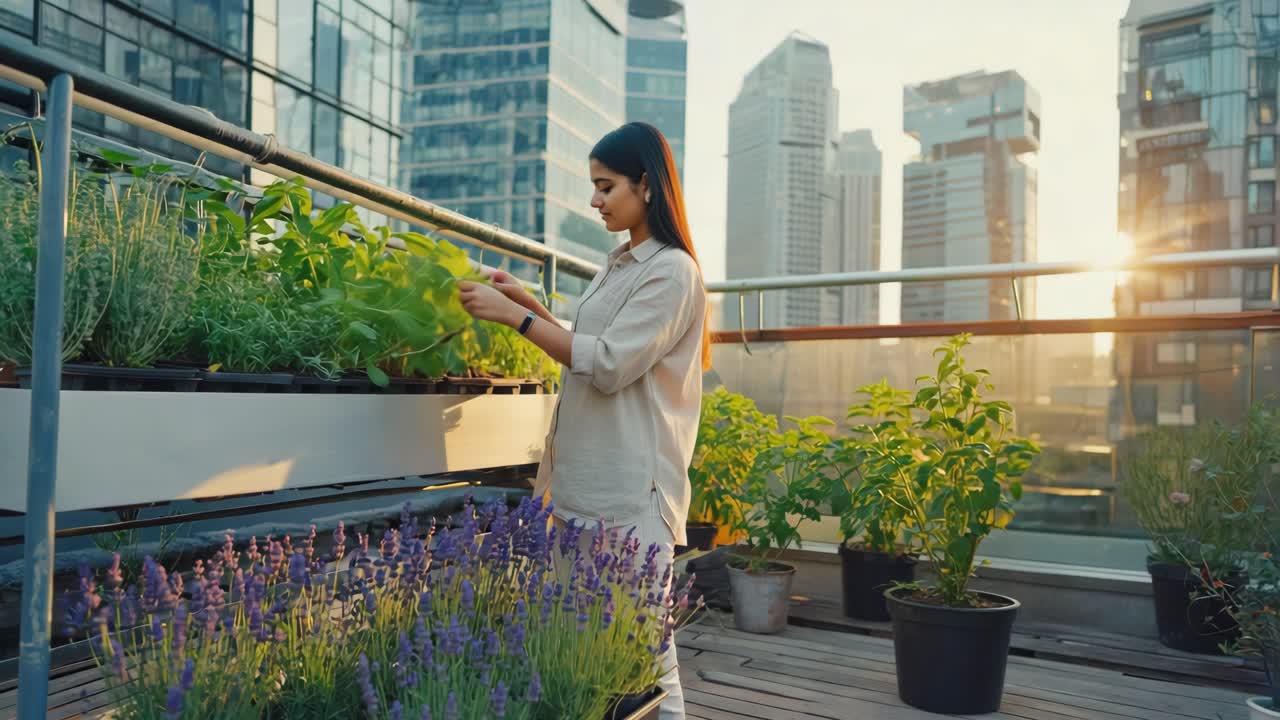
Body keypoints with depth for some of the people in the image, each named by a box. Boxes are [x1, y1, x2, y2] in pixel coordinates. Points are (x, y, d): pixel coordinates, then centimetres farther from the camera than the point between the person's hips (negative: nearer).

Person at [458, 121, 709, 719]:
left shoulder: (672, 271, -10)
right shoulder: (619, 265, 16)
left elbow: (609, 364, -18)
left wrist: (515, 316, -16)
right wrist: (531, 305, 11)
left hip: (632, 489, -8)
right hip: (583, 479, 8)